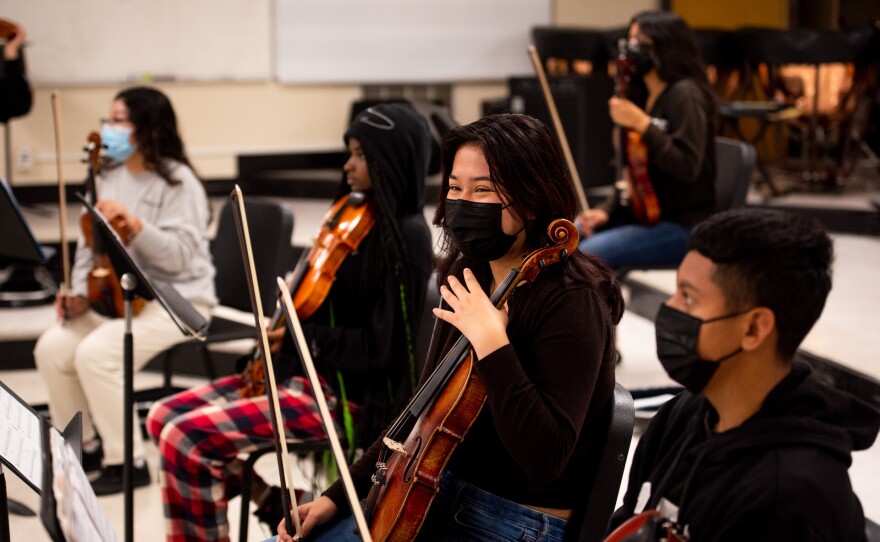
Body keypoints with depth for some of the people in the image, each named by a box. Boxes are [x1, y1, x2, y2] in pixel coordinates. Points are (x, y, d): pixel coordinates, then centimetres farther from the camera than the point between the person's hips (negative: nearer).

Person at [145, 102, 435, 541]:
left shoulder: (405, 237, -17)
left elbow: (380, 348, -20)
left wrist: (301, 333, -20)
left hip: (345, 393, -9)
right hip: (301, 370, 10)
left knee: (184, 440, -19)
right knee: (163, 418, 5)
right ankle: (274, 503, 10)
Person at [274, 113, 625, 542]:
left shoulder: (571, 302, -20)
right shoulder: (469, 279, 4)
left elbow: (546, 457, -29)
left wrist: (491, 344, -31)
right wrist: (339, 495, 8)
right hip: (441, 497, 8)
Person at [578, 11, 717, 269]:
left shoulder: (685, 94, -14)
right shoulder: (644, 97, 12)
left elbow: (687, 167, -24)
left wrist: (642, 124, -25)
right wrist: (607, 209, 0)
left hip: (681, 226, -9)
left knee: (587, 254, -25)